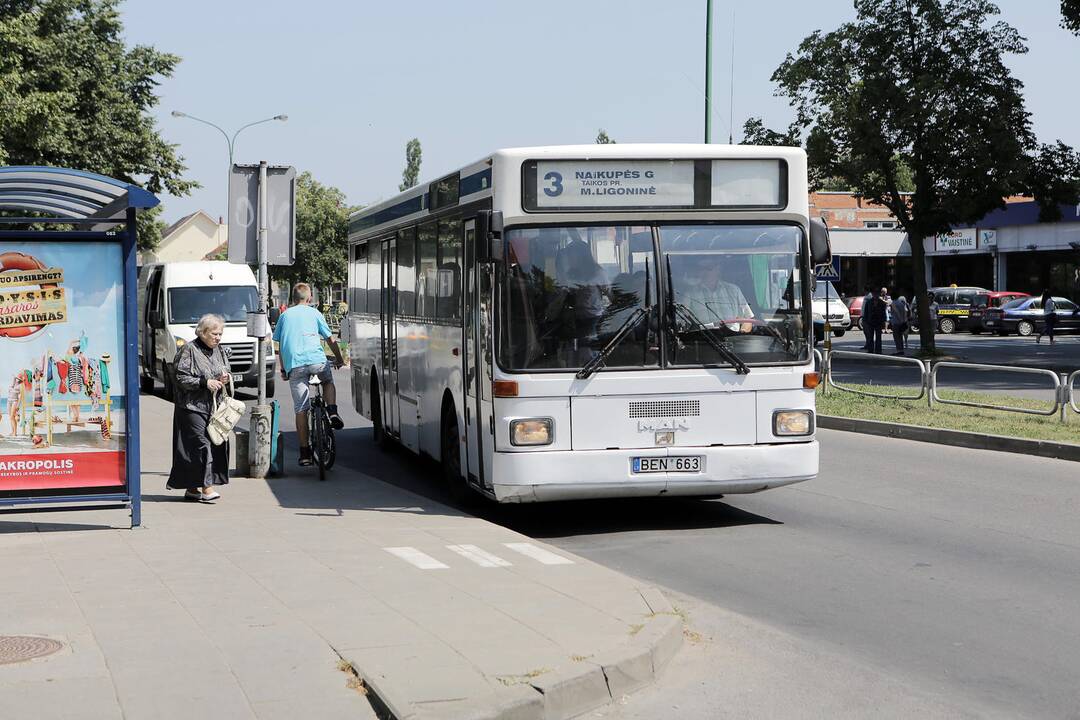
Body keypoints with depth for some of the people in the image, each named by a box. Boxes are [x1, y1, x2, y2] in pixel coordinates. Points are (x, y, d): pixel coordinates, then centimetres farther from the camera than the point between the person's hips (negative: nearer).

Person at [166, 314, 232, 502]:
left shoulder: (220, 351, 14)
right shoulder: (189, 350, -6)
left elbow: (225, 372, 26)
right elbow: (180, 378, -10)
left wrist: (224, 379, 2)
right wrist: (205, 382, -18)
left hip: (213, 407, 7)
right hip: (192, 407, -7)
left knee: (215, 443, 4)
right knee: (200, 444, -13)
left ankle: (191, 488, 12)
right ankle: (206, 487, -13)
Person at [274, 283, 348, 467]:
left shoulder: (285, 315, 19)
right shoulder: (314, 313, 14)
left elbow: (280, 346, 18)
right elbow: (331, 339, 15)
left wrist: (283, 369, 26)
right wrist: (340, 360, 29)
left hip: (294, 365, 1)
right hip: (316, 360, -1)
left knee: (300, 410, 4)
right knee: (328, 381, 32)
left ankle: (305, 453, 3)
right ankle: (332, 413, 7)